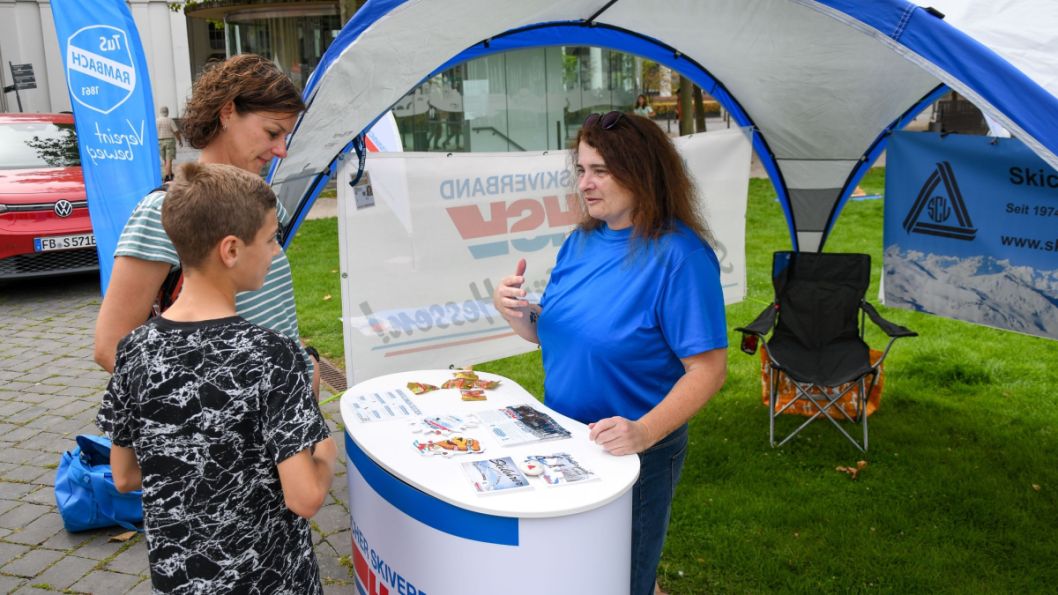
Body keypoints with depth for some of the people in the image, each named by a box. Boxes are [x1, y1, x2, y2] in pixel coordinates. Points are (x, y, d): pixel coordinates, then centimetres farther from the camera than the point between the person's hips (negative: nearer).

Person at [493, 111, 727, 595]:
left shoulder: (680, 256, -21)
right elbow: (549, 332, 8)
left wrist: (645, 432, -35)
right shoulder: (581, 241, 0)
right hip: (562, 441, 7)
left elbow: (708, 369, -22)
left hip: (636, 455, -7)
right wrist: (516, 313, -13)